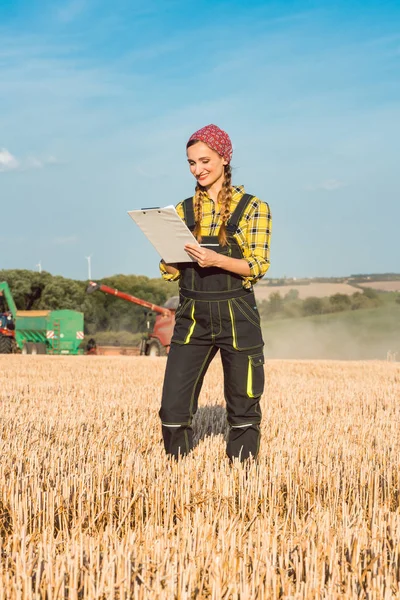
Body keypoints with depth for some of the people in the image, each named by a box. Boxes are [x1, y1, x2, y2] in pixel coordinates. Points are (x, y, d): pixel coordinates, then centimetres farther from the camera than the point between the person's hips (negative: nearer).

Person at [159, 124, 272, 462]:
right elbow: (170, 271, 9)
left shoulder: (252, 208, 0)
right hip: (192, 318, 3)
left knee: (243, 406, 6)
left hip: (236, 317, -3)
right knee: (173, 406, -2)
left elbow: (258, 267, -7)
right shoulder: (183, 210, 10)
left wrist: (217, 259, -23)